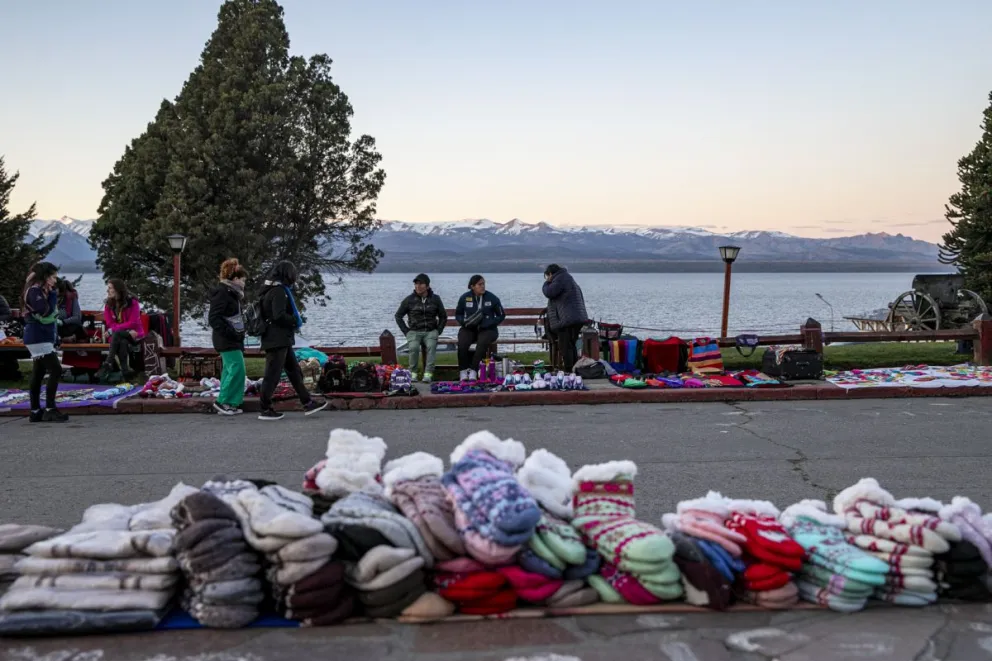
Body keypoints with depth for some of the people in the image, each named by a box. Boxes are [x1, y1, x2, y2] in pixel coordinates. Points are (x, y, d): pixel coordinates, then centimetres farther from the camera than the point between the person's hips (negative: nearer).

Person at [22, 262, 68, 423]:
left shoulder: (41, 291, 17)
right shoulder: (34, 291, -14)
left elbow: (52, 314, 19)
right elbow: (46, 313, -21)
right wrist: (52, 295, -12)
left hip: (42, 338, 10)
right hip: (38, 338, -10)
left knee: (38, 375, 9)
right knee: (55, 370, -13)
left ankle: (36, 411, 11)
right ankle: (50, 409, -11)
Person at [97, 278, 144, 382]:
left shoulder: (132, 302, -7)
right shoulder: (108, 305, 5)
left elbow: (133, 323, -13)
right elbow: (110, 325, 0)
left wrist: (114, 329, -19)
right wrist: (127, 330, -17)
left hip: (134, 335, -3)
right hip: (119, 336, 3)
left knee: (117, 333, -34)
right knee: (123, 342, -34)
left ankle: (108, 365, -39)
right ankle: (125, 370, -42)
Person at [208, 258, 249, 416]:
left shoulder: (231, 293, 16)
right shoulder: (222, 293, -14)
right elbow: (213, 318, -20)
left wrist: (239, 333, 10)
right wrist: (230, 333, -22)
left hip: (233, 339, 10)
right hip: (227, 340, -10)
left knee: (230, 370, 11)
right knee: (237, 369, -11)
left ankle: (229, 404, 15)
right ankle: (223, 401, -4)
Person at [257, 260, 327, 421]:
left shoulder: (272, 290, 16)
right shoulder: (279, 291, -15)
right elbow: (279, 315, -25)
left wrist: (293, 320, 11)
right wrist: (295, 321, -8)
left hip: (281, 340, 11)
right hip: (277, 340, -11)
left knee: (294, 371, 12)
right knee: (273, 374, -5)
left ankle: (307, 404, 16)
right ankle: (265, 410, 1)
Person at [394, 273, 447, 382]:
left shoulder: (435, 299, 5)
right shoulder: (409, 300, 3)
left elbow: (443, 317, 15)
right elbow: (398, 316, 11)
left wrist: (438, 331, 3)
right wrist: (406, 331, 2)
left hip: (430, 331, 0)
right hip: (414, 331, 0)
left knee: (431, 345, -32)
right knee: (414, 347, -31)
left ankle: (428, 374, -33)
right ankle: (413, 373, -16)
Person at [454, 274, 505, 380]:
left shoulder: (492, 298, -1)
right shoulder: (465, 298, 3)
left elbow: (501, 315, 5)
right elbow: (458, 314, 16)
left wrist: (488, 323, -12)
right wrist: (464, 321, -8)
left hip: (488, 329, -1)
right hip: (469, 328, 1)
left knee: (482, 342, -35)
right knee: (462, 343, -31)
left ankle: (473, 370, -31)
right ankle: (464, 371, -22)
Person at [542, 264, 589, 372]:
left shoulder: (560, 279, -6)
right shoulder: (568, 278, 25)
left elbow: (549, 292, -18)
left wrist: (546, 283, 4)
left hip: (567, 319, -10)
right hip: (577, 318, 10)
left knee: (565, 347, -9)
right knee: (572, 345, 16)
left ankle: (568, 370, -10)